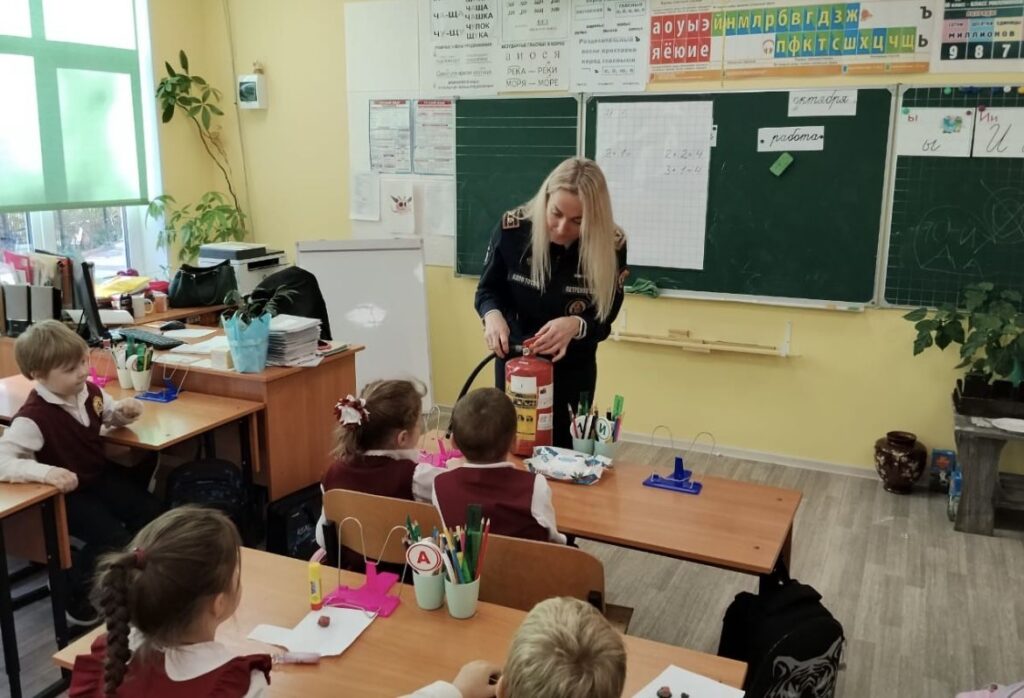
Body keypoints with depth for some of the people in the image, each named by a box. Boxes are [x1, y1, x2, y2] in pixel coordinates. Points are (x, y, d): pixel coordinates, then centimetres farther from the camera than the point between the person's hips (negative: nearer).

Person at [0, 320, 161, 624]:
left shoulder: (90, 392, -5)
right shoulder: (33, 417, -28)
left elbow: (112, 416, 17)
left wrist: (127, 410, -7)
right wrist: (46, 472, -45)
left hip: (101, 476, 8)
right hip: (67, 494, -7)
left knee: (152, 514, 3)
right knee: (113, 540, -21)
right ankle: (72, 595, 7)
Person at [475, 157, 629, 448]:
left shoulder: (612, 245, -19)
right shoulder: (513, 228, -18)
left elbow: (603, 321, -11)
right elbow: (488, 289, -5)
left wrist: (575, 325, -32)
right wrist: (492, 314, -26)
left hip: (572, 370, 0)